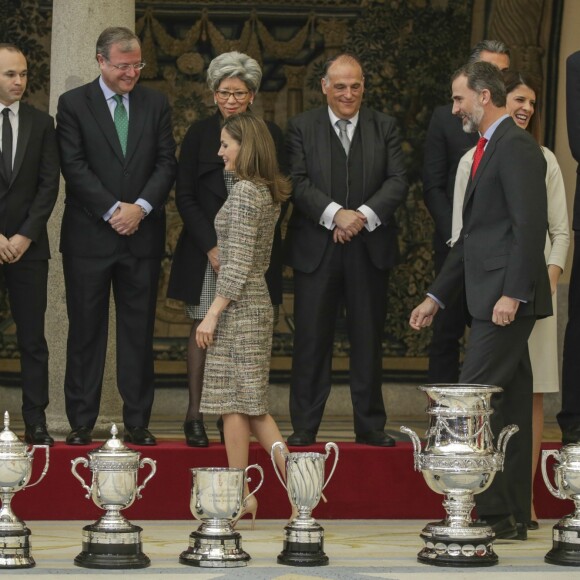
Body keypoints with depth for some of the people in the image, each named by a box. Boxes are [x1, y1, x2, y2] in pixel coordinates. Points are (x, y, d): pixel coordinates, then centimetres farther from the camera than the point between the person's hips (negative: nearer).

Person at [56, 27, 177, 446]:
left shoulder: (156, 104, 9)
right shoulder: (73, 104, 1)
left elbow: (167, 163, 3)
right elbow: (74, 166, -6)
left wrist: (141, 207, -12)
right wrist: (113, 210, -13)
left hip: (142, 235, 2)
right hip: (89, 235, -2)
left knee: (139, 331, 4)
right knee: (86, 331, 2)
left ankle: (138, 422, 9)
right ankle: (81, 422, 8)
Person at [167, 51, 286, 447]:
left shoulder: (270, 135, 6)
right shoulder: (199, 134, 6)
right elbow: (185, 196, 4)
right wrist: (211, 246, -7)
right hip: (206, 248, 0)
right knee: (203, 328, -3)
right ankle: (195, 417, 1)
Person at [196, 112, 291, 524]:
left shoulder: (244, 191, -15)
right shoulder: (268, 192, 13)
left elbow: (238, 263, -19)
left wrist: (212, 314, -17)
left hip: (238, 306, -9)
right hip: (256, 303, 9)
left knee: (235, 403, -3)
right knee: (251, 406, 11)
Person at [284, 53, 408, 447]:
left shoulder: (384, 127, 8)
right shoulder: (302, 127, 5)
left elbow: (398, 181, -1)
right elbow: (299, 182, -6)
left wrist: (364, 215, -16)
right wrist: (334, 215, -19)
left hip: (370, 248, 1)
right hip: (316, 248, -1)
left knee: (369, 338, 6)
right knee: (311, 340, 0)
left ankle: (370, 425, 14)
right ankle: (305, 426, 6)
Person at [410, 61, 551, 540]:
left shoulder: (516, 147, -10)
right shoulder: (488, 149, 21)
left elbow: (530, 225, -19)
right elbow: (472, 234, 25)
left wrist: (513, 294, -23)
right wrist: (436, 297, 25)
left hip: (508, 298, -10)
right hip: (492, 299, 10)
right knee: (509, 407, 9)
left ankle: (495, 513, -11)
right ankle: (512, 516, 11)